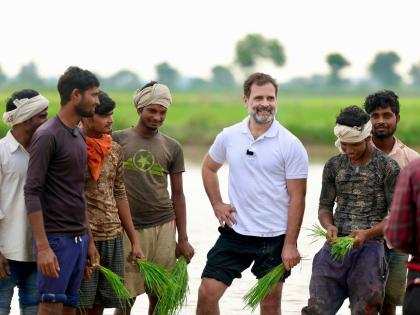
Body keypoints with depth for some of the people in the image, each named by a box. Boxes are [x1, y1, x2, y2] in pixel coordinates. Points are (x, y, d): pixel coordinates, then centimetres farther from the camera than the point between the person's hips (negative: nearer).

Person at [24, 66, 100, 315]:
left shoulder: (78, 136, 15)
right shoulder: (47, 136, -11)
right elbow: (32, 193, -15)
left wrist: (89, 239, 19)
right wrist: (43, 246, -21)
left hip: (79, 239, 8)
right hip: (56, 239, -8)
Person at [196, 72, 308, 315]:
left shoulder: (291, 145, -8)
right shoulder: (229, 136, 2)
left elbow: (297, 198, -8)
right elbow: (209, 168, 21)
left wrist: (290, 244, -12)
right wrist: (217, 204, 8)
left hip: (274, 239, -3)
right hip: (235, 232, 3)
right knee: (207, 293, -3)